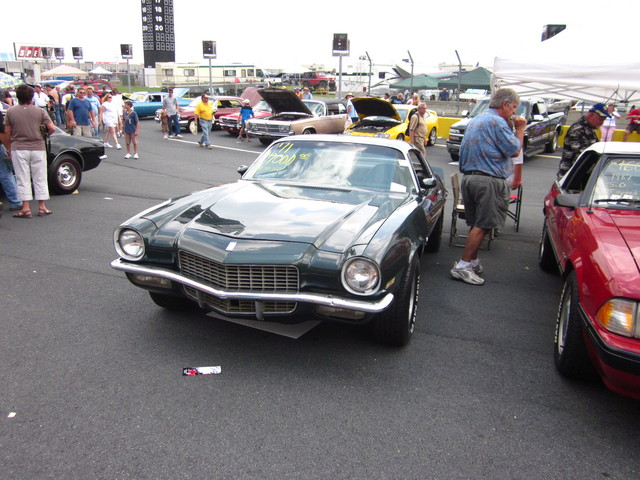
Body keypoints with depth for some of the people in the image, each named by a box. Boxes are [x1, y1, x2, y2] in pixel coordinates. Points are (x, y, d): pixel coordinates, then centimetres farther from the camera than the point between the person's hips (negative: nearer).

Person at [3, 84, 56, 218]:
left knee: (23, 179, 4)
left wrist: (9, 148, 13)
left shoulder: (10, 111, 0)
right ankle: (42, 207, 10)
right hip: (38, 148, 0)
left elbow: (7, 132, 2)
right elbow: (52, 128, -7)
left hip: (18, 148, 0)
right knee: (40, 178, 8)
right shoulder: (40, 111, -2)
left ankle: (26, 208, 1)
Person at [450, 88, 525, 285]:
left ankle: (473, 261, 25)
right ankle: (462, 266, -7)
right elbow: (514, 150, -9)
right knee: (483, 225, -6)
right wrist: (520, 129, 5)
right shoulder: (497, 122, -11)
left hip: (468, 178, 10)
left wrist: (511, 128, 19)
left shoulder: (476, 120, 20)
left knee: (476, 223, 17)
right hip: (488, 181, -9)